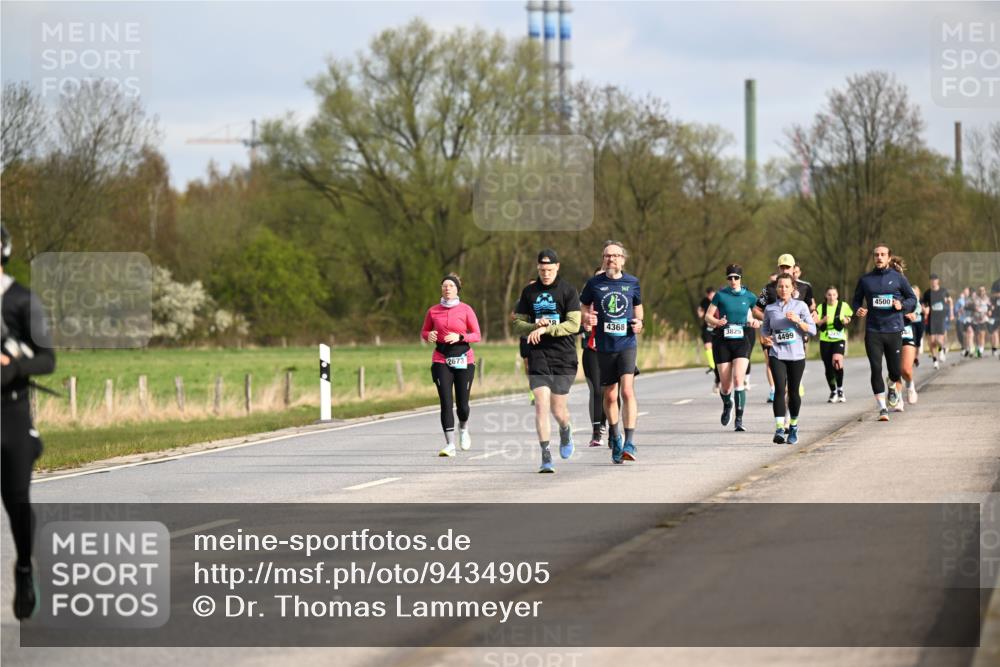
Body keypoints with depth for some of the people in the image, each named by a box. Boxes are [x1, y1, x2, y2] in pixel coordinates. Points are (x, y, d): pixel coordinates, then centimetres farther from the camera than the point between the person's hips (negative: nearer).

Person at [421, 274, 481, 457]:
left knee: (462, 404, 0)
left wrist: (460, 337, -17)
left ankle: (463, 428, 35)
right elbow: (424, 332, 17)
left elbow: (477, 335, 1)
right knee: (446, 402, -11)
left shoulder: (465, 310, 0)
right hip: (441, 360, 1)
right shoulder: (433, 311, 6)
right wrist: (429, 335, -6)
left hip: (463, 359, -1)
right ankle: (450, 445, -10)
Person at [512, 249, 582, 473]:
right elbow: (517, 324, 11)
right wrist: (534, 326, -10)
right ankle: (545, 456, -10)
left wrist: (545, 329, -18)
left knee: (557, 409, 3)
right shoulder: (529, 292, 10)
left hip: (563, 356, -2)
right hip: (538, 356, 2)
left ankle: (565, 430, 39)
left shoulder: (567, 291, -1)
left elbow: (574, 324, -9)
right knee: (541, 404, -12)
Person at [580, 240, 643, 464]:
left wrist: (638, 322, 1)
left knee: (627, 390, -17)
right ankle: (615, 437, 31)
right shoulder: (594, 284, 2)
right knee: (610, 396, 8)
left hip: (627, 344, -1)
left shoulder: (632, 283, 5)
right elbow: (583, 308, 13)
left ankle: (629, 443, -19)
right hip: (604, 347, 1)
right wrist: (587, 317, -9)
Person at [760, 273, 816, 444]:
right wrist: (765, 337, -3)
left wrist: (798, 321, -17)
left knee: (794, 391, 7)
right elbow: (764, 328, 19)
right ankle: (779, 429, -20)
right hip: (777, 355, 0)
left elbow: (812, 330, -1)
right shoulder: (770, 309, 7)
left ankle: (793, 426, 27)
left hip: (796, 355, 0)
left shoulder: (800, 306, 2)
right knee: (779, 390, -14)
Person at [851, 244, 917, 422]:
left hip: (894, 330, 0)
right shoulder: (865, 279, 7)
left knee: (895, 370, 4)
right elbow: (856, 300, 17)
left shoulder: (898, 278, 4)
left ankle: (893, 389, 39)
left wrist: (902, 305, -11)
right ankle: (882, 408, -5)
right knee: (876, 369, -9)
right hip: (872, 332, 0)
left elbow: (912, 299, 10)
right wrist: (858, 309, -6)